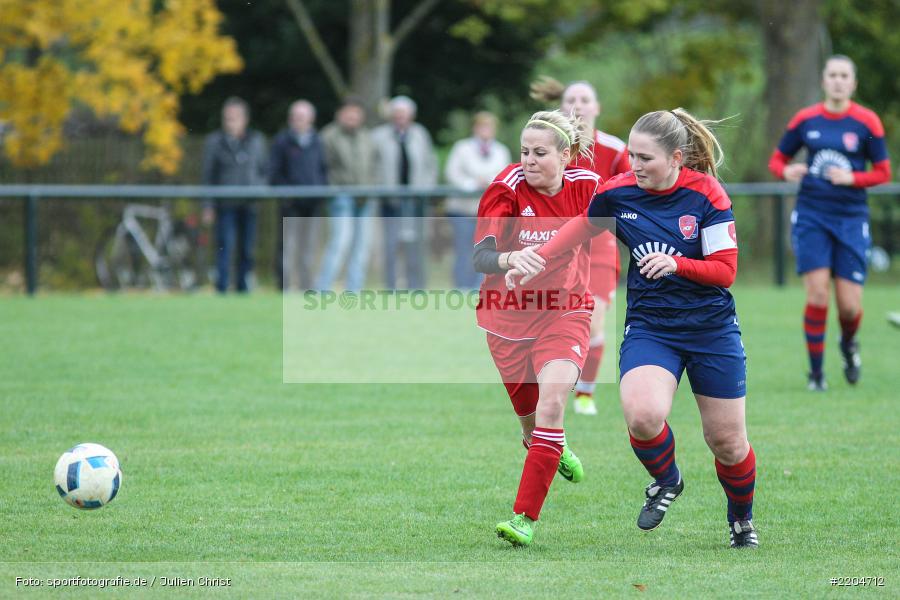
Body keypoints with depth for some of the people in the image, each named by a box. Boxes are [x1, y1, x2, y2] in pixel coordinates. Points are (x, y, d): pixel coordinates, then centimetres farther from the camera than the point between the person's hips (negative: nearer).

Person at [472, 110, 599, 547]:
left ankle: (525, 518, -20)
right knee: (528, 415, 11)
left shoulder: (587, 186, -9)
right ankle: (546, 446, 51)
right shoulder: (507, 188, -17)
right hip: (509, 314, 0)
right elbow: (480, 255, -28)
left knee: (552, 401, -21)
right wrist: (509, 258, -47)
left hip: (566, 312, 0)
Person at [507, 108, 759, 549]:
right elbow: (582, 227, 14)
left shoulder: (706, 194, -13)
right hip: (649, 326, 1)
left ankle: (742, 520, 37)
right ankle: (665, 481, 4)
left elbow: (725, 270, -11)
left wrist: (676, 264, -27)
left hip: (712, 330, -1)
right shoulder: (618, 192, -6)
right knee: (642, 415, -29)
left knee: (727, 442, 6)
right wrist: (536, 259, 4)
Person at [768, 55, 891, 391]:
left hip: (851, 218, 0)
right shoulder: (805, 120, 3)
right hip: (811, 216, 0)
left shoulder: (866, 122, -1)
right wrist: (786, 171, -11)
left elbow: (883, 173, 2)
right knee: (817, 294, -12)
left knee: (850, 305, -3)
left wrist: (851, 178, -16)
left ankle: (848, 343, 33)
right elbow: (777, 160, 13)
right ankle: (815, 372, 3)